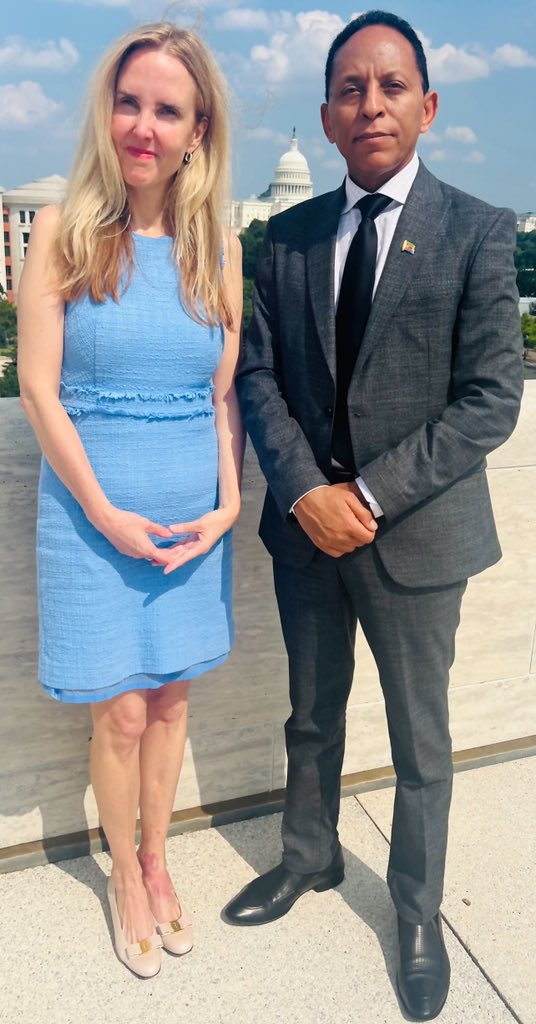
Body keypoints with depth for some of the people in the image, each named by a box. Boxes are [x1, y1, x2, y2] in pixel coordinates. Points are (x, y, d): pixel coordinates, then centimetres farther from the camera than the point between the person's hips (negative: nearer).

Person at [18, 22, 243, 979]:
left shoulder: (217, 247, 4)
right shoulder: (63, 232, -5)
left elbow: (225, 390, 5)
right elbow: (38, 391, -9)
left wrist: (228, 503, -5)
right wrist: (106, 515, -13)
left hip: (195, 515, 3)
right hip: (95, 513, -2)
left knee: (169, 702, 15)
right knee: (120, 715, 7)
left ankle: (156, 862, 38)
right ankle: (125, 877, 33)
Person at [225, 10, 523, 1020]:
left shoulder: (477, 231, -8)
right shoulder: (287, 236, 3)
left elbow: (492, 399, -13)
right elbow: (258, 375, 1)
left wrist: (369, 496, -18)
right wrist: (303, 491, -14)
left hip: (415, 531, -3)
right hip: (306, 523, 4)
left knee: (419, 742, 14)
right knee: (312, 718, 22)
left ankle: (417, 914, 39)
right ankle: (309, 856, 48)